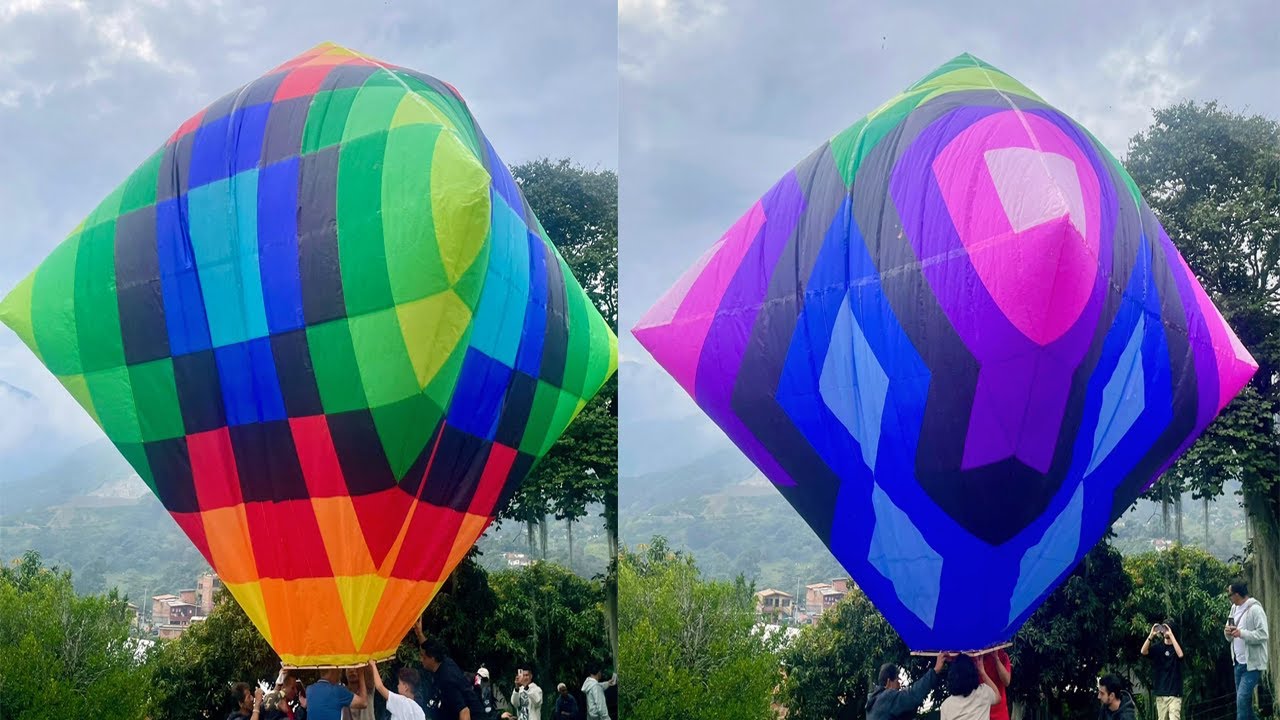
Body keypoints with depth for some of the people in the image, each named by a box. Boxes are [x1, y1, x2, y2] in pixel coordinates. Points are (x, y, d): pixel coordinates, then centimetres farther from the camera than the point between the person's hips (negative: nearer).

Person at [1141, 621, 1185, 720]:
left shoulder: (1176, 646, 1)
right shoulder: (1158, 647, 8)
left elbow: (1180, 654, -23)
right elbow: (1143, 651, -9)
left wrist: (1171, 635, -24)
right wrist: (1151, 635, -21)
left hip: (1174, 693, -3)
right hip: (1160, 692, 3)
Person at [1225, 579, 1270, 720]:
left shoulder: (1255, 609, -15)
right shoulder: (1235, 608, 11)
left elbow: (1263, 634, -20)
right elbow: (1231, 637, 17)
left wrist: (1242, 633, -29)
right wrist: (1227, 632, -6)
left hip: (1252, 664, -9)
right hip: (1239, 663, 9)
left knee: (1242, 700, -14)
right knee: (1245, 702, 13)